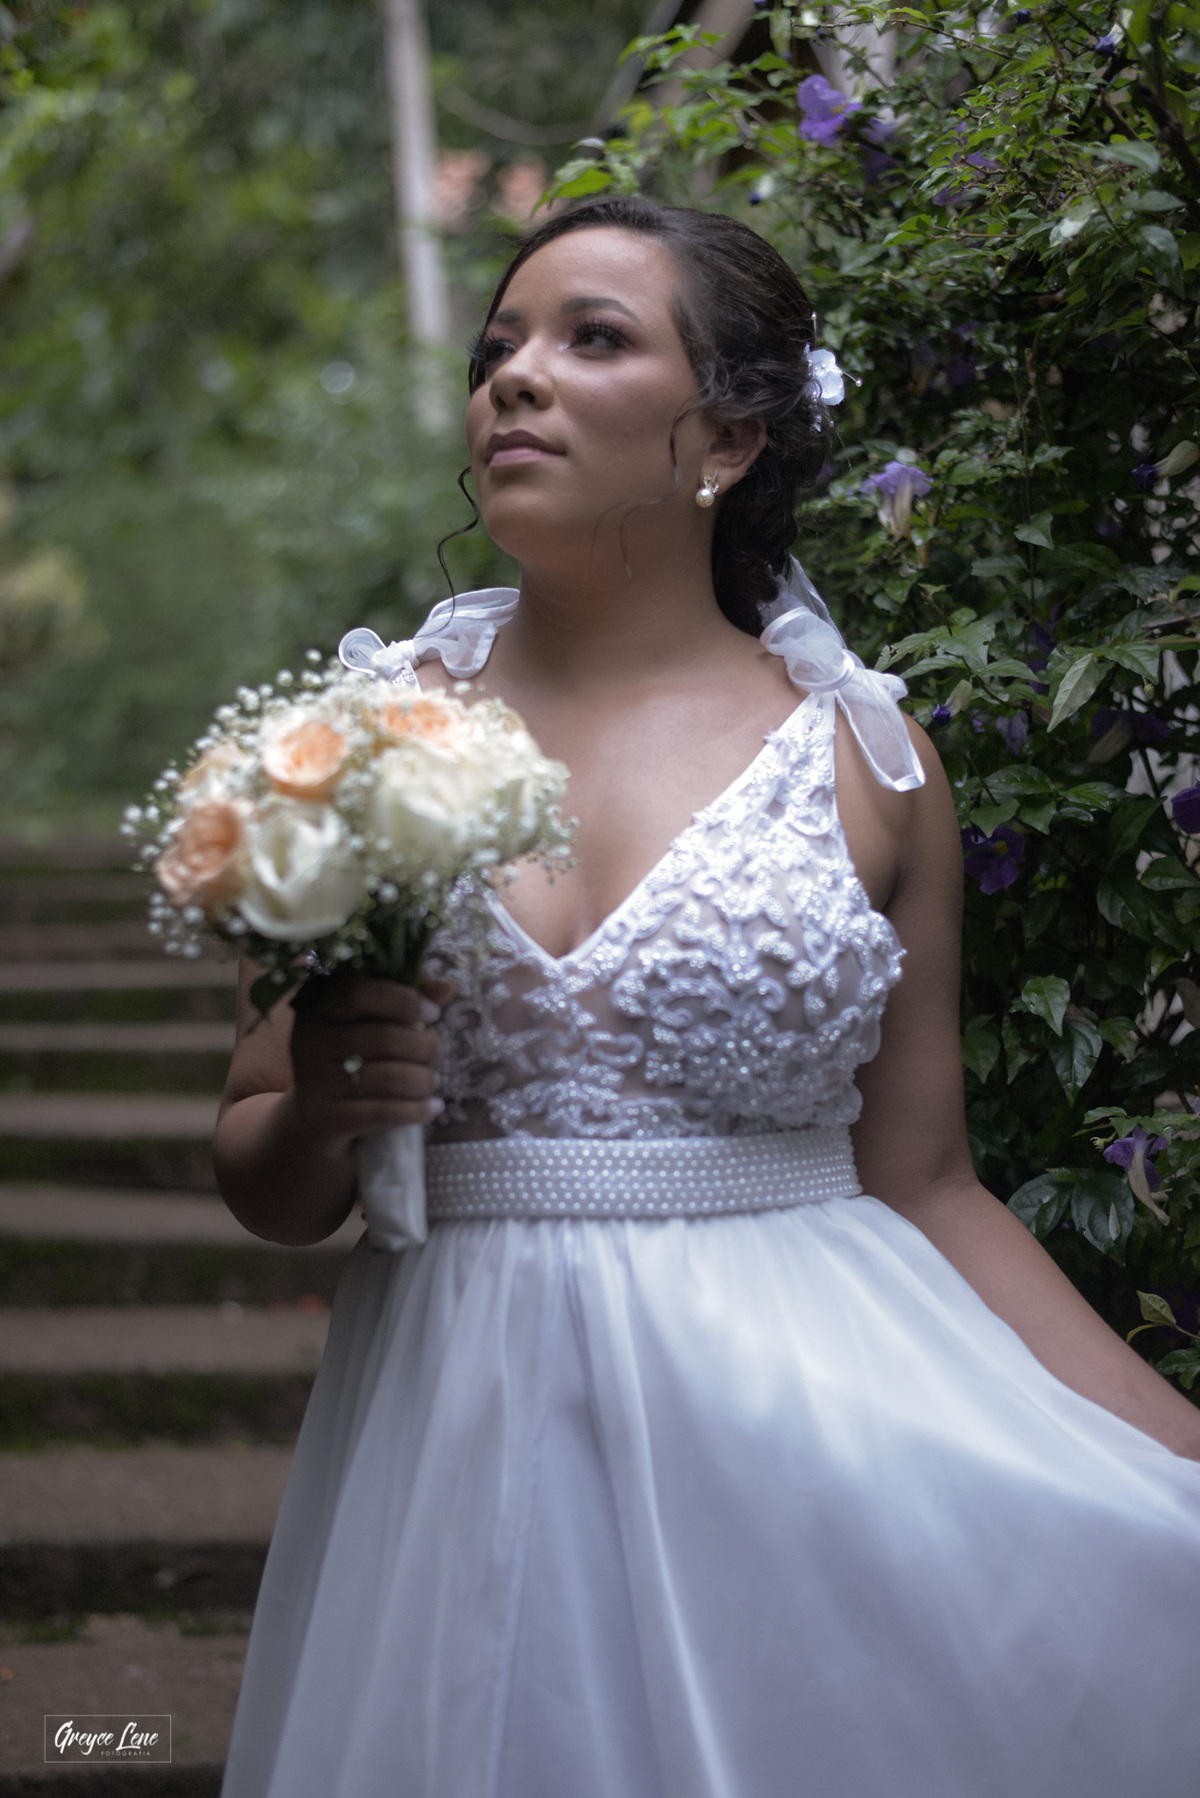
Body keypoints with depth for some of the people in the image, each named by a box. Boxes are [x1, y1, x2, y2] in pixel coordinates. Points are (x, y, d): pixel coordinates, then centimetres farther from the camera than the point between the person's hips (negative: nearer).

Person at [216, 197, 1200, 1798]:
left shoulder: (865, 759, 3)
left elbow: (923, 1185, 7)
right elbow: (259, 1178, 11)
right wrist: (319, 1114, -12)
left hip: (804, 1418, 0)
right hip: (463, 1422, 0)